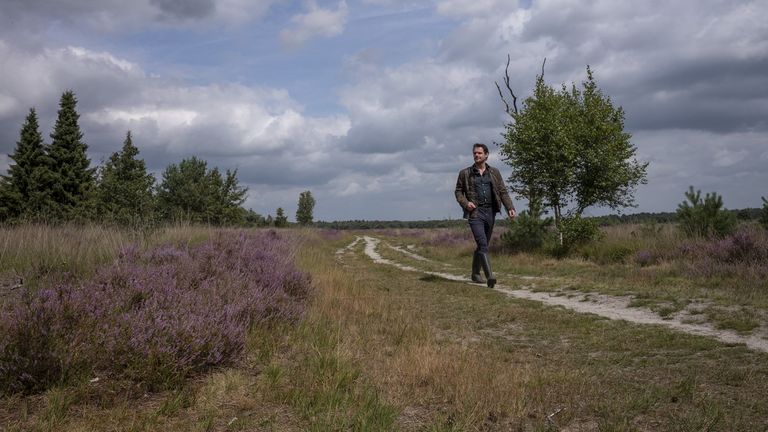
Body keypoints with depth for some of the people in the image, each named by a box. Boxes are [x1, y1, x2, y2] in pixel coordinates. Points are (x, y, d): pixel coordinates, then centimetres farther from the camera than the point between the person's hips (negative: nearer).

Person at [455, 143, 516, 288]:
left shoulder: (494, 173, 11)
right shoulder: (465, 173, 6)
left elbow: (503, 192, 7)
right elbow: (458, 191, 10)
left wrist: (510, 208, -6)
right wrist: (465, 202, -9)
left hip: (490, 212, 3)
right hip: (475, 212, -3)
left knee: (482, 245, 12)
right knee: (483, 244, -17)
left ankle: (475, 273, 29)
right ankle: (490, 276, -23)